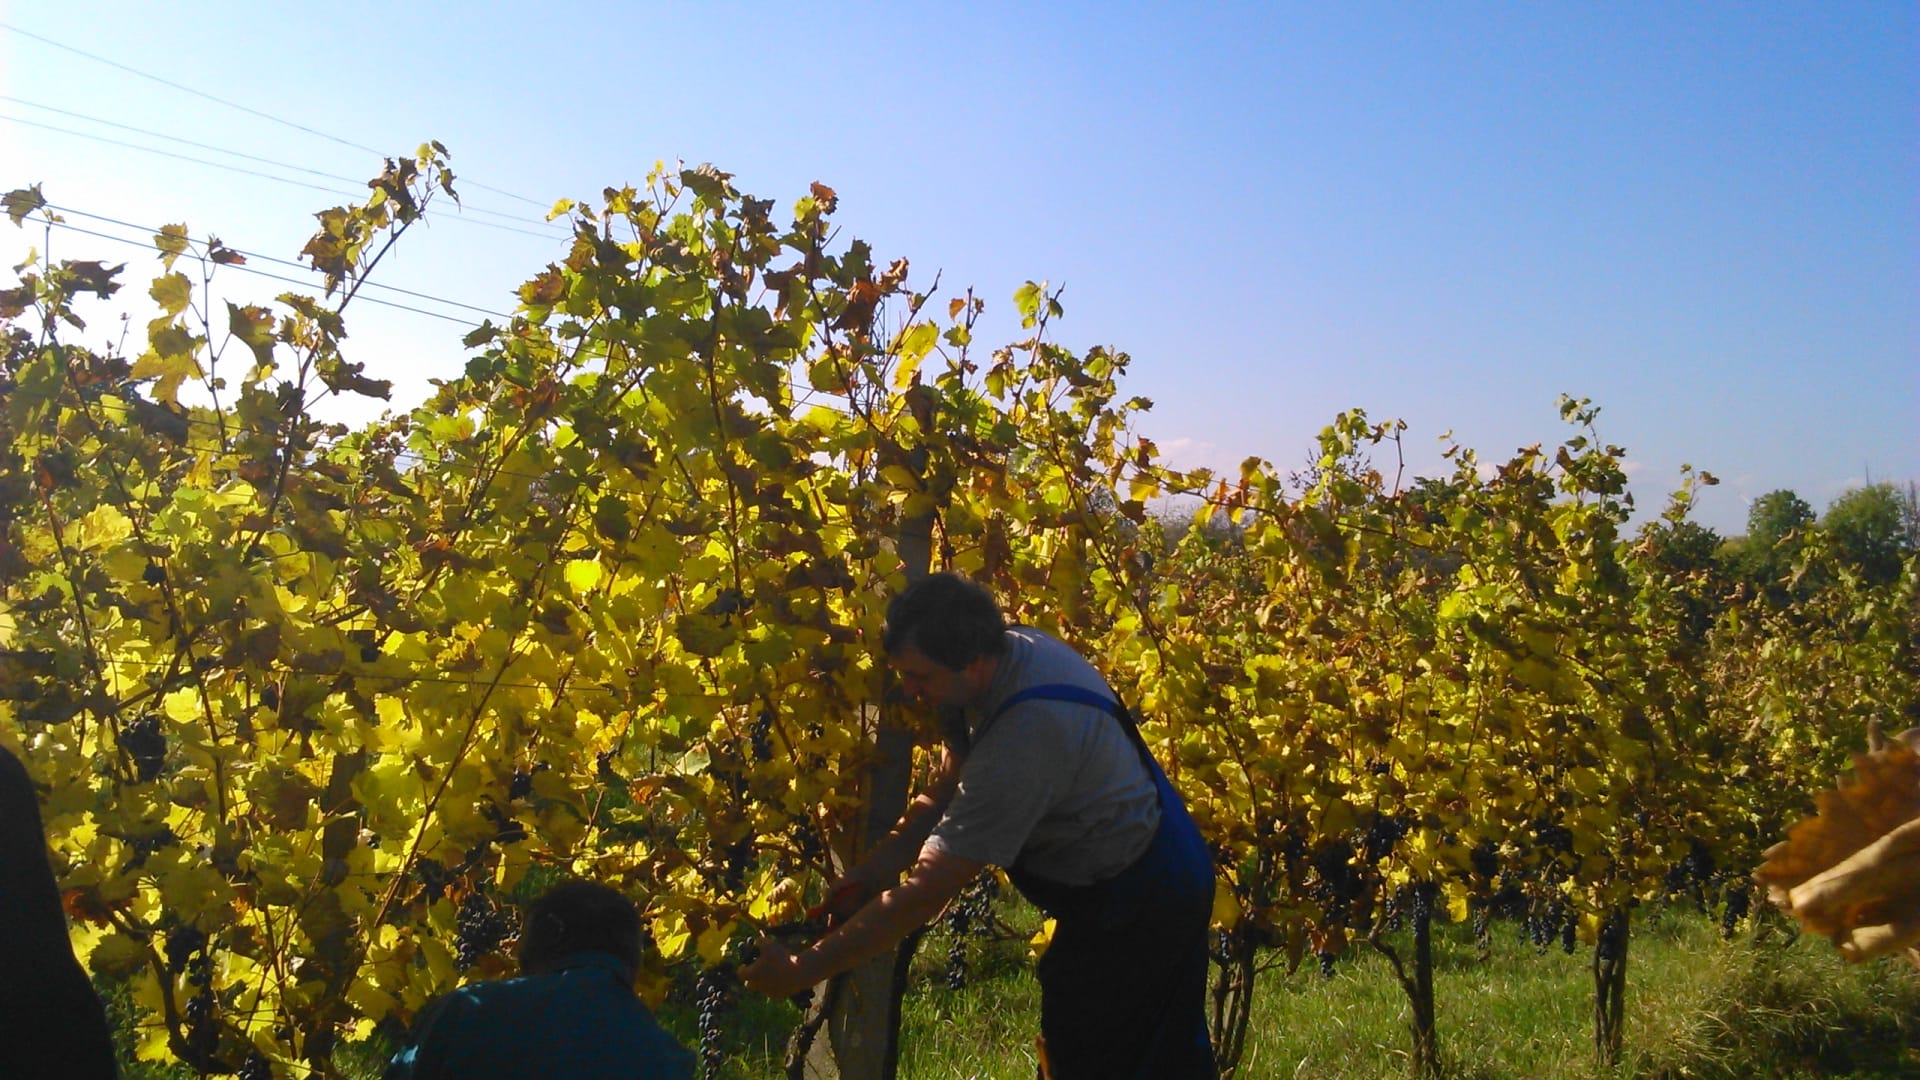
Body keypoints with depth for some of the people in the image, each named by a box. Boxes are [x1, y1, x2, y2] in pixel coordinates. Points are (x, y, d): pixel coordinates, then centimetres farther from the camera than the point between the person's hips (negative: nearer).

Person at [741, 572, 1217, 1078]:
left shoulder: (1025, 738, -37)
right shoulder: (1014, 646, -9)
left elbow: (926, 892, -33)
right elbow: (950, 784, 2)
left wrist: (802, 970, -26)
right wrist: (877, 866, -9)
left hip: (1132, 907, -9)